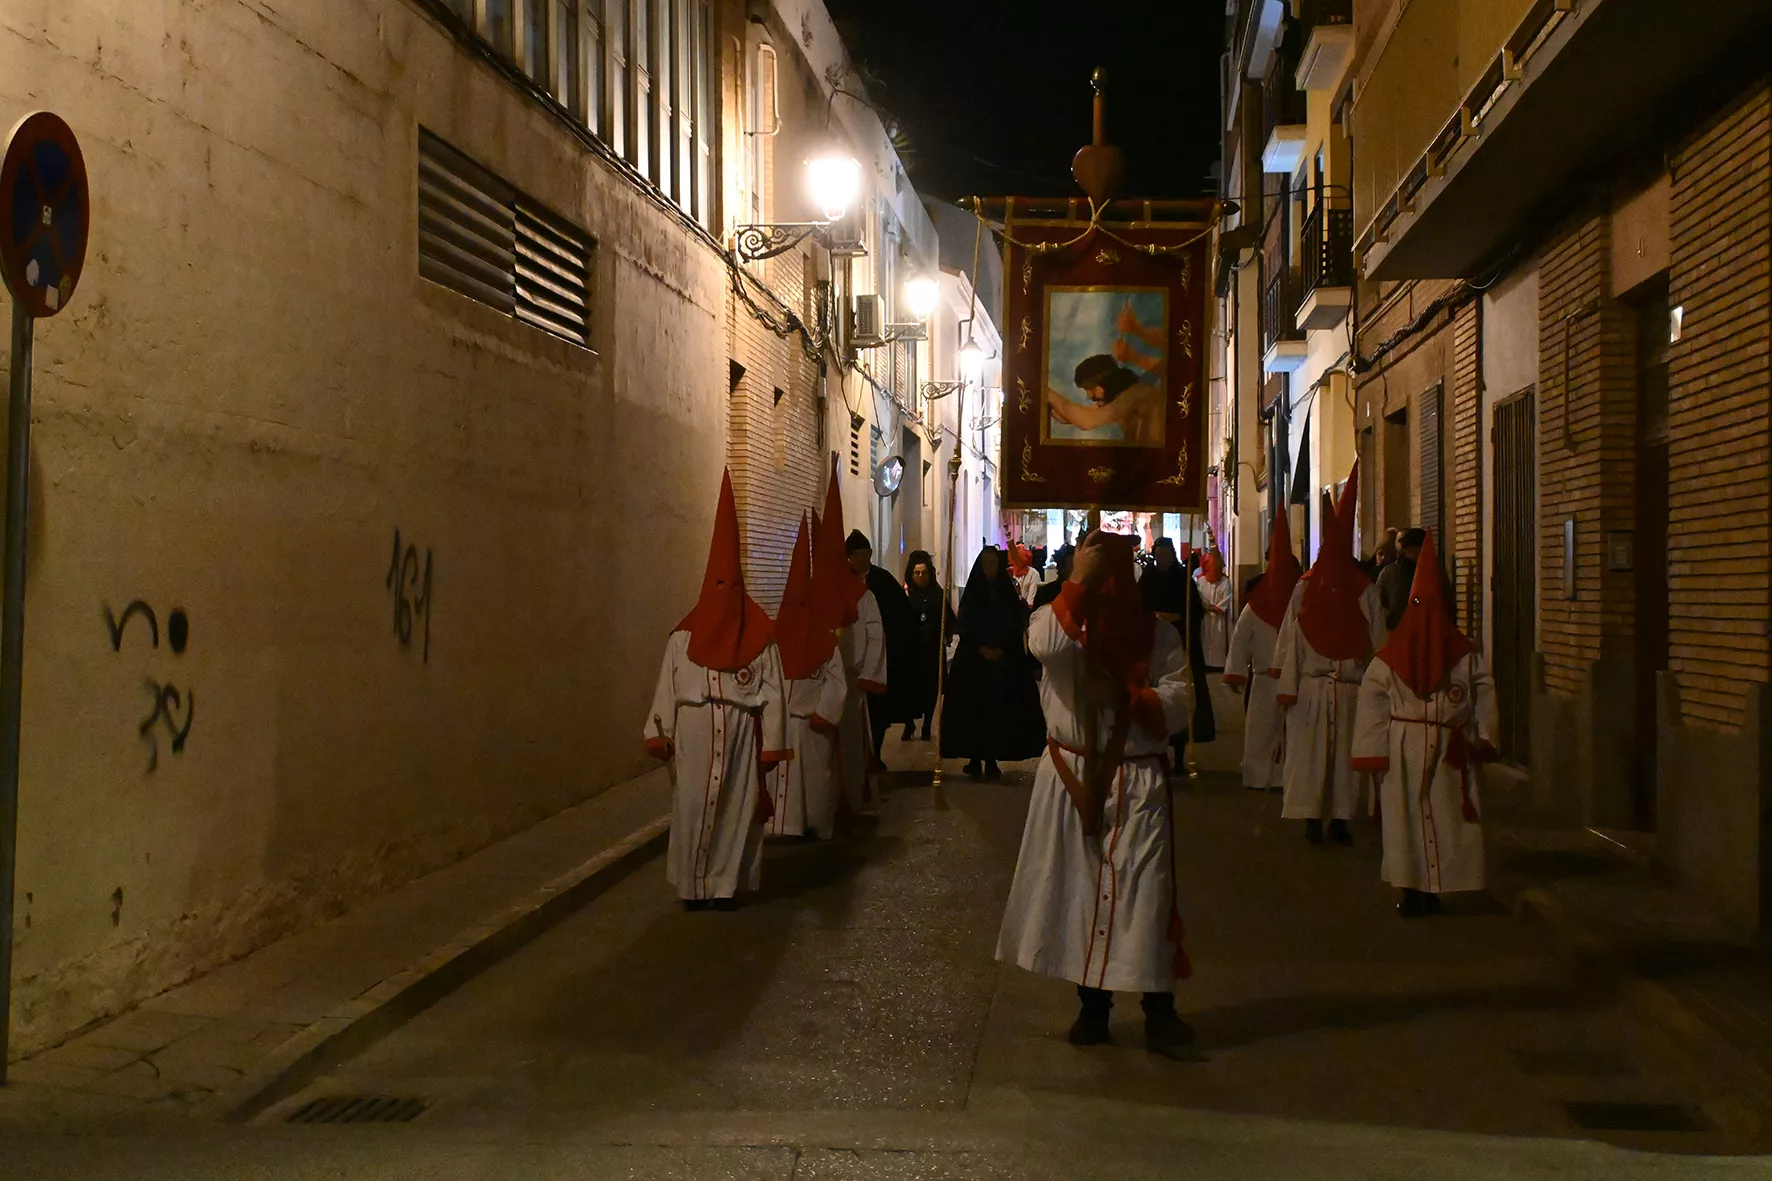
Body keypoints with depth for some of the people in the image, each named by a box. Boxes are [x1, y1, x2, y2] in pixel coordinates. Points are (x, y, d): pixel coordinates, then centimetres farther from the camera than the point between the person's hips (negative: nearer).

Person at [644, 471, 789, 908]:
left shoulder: (760, 639, 3)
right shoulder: (684, 638, 6)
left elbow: (772, 694, 2)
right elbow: (666, 688, 5)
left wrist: (771, 745, -2)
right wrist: (659, 734, -2)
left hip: (740, 734, 0)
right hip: (694, 733, 0)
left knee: (737, 808, 2)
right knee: (692, 808, -1)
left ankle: (727, 884, 13)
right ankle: (694, 885, 10)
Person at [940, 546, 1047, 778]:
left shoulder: (1008, 594, 7)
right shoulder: (971, 594, 6)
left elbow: (1016, 628, 4)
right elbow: (964, 628, 1)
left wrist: (1001, 649, -10)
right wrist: (981, 648, -12)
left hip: (1004, 661, 1)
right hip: (973, 660, 0)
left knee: (999, 710, -4)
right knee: (973, 709, -5)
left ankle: (992, 759, 0)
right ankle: (974, 758, 0)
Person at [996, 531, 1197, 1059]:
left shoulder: (1158, 635, 4)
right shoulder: (1058, 619, 1)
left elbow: (1177, 704, -5)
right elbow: (1047, 645, -24)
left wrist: (1125, 696, -19)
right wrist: (1078, 581, -22)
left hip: (1138, 785, -1)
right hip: (1072, 780, 1)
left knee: (1147, 896, -6)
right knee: (1080, 891, 8)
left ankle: (1159, 1014, 1)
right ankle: (1093, 1009, 21)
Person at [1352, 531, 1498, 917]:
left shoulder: (1390, 654, -3)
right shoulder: (1466, 653, -1)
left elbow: (1373, 700, -4)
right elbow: (1485, 696, -1)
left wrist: (1372, 752, -1)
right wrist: (1483, 740, 7)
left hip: (1403, 745, 0)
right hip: (1451, 749, 1)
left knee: (1406, 817, 5)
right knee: (1446, 817, 9)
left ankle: (1411, 890, 3)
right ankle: (1433, 890, 9)